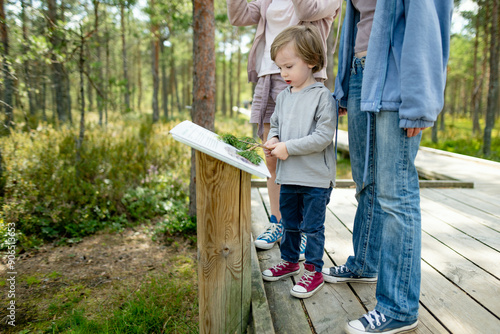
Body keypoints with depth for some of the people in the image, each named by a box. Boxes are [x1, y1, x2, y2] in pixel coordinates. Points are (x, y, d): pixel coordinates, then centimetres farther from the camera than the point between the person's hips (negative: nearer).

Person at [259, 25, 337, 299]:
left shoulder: (323, 96, -13)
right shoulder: (283, 96, 8)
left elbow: (323, 137, -19)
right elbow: (275, 124, 19)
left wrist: (288, 147, -20)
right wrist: (273, 140, -3)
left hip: (316, 178, -7)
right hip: (287, 175, 7)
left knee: (312, 226, 5)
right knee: (289, 223, 20)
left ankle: (313, 271, 22)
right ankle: (290, 261, 39)